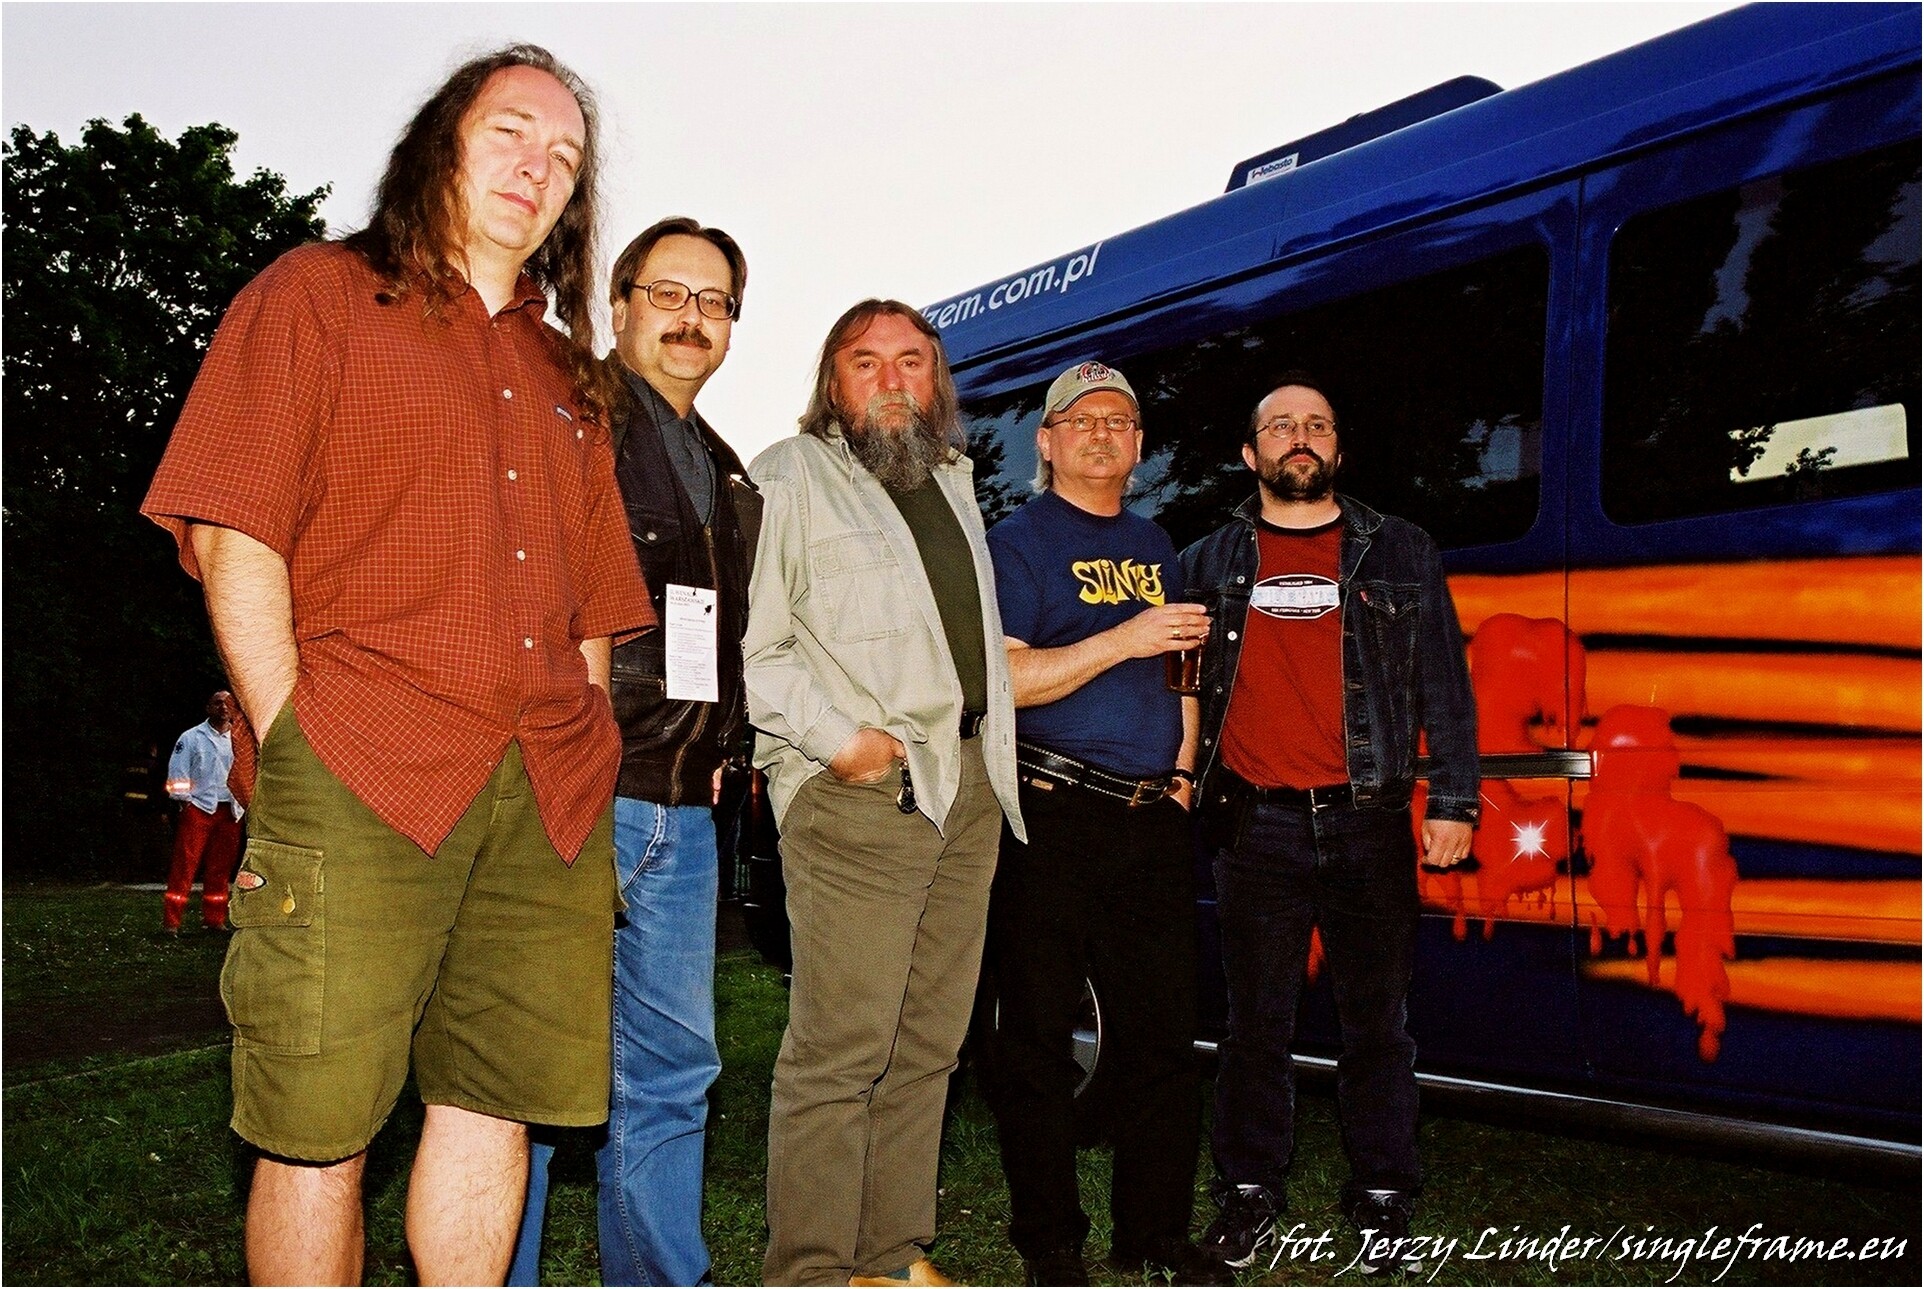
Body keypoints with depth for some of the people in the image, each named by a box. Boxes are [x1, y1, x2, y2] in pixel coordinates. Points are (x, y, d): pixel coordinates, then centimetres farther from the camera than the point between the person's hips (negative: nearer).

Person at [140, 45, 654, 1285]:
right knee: (321, 1125, 0)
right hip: (362, 777, -5)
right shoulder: (320, 294, 7)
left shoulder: (565, 377, 23)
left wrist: (586, 749, 10)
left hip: (549, 790, 5)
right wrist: (297, 742, -10)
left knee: (498, 1100, 9)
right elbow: (234, 532, -3)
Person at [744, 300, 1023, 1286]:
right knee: (839, 1047, -8)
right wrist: (835, 737, -16)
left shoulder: (955, 483, 23)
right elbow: (755, 644, -7)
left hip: (970, 786, 7)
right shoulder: (792, 478, 1)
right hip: (858, 793, -7)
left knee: (928, 1042, 9)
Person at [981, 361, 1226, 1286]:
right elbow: (1004, 679, -13)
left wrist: (1183, 773, 13)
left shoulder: (1154, 547, 18)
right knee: (1040, 1035, 2)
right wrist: (1124, 639, -18)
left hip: (1151, 820, 6)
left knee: (1161, 1031, 8)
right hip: (1051, 818, -6)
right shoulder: (1017, 542, -1)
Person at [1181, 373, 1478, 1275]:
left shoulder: (1400, 555, 9)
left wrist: (1453, 800, 0)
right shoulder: (1212, 562, 10)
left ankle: (1380, 1199, 22)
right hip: (1256, 827, 0)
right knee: (1256, 1022, 7)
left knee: (1377, 1022, 7)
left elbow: (1444, 687, 7)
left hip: (1369, 821, 0)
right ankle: (1249, 1190, 21)